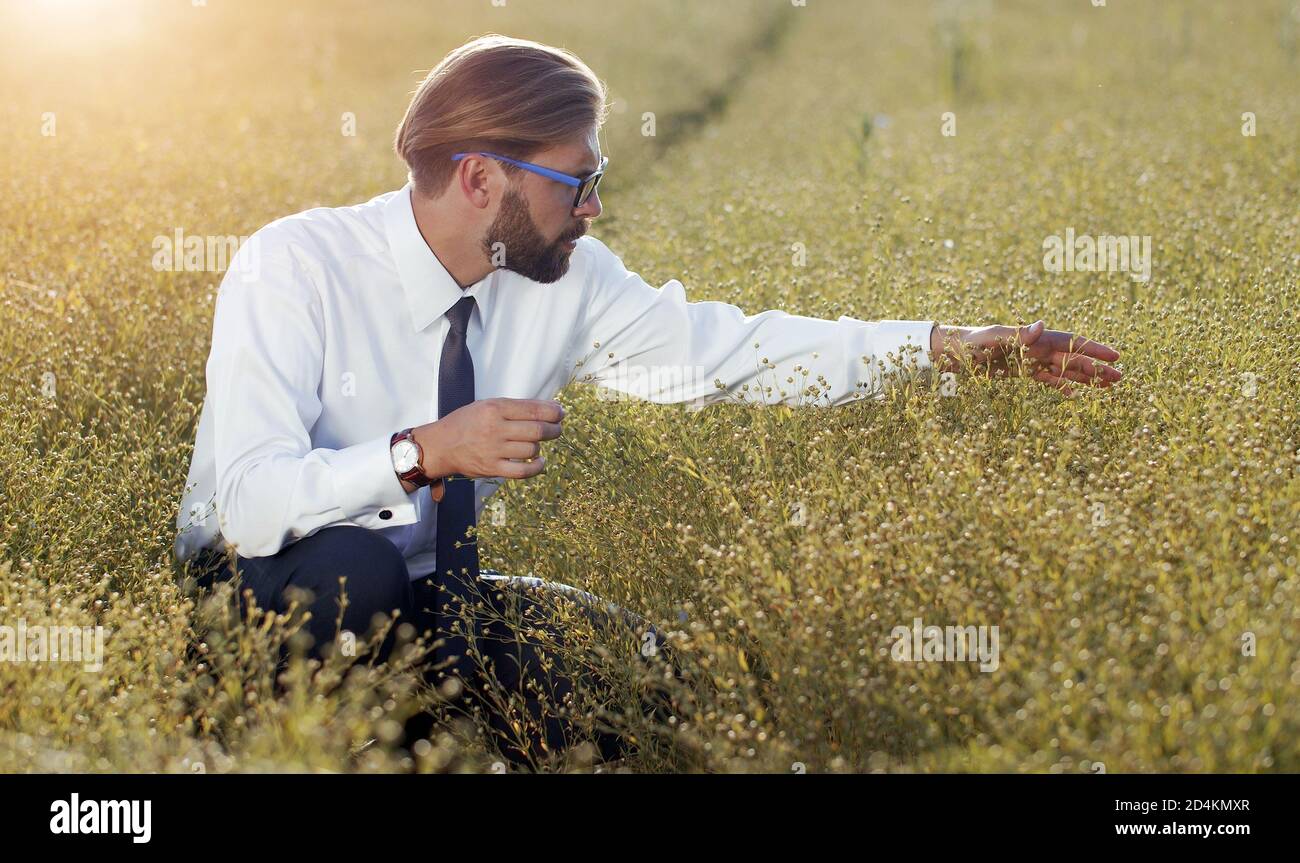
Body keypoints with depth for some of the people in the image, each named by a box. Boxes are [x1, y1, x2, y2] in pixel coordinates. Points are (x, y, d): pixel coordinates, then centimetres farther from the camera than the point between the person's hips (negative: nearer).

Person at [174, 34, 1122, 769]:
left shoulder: (569, 282, -7)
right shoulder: (294, 266, -22)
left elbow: (732, 351, -2)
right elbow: (250, 502, -30)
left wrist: (961, 347, -5)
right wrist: (423, 453, -44)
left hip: (424, 595, 5)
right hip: (267, 587, -5)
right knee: (353, 566, -37)